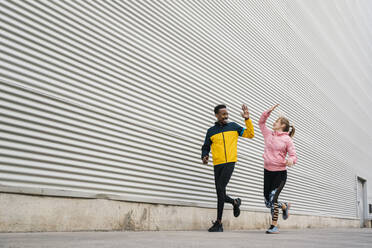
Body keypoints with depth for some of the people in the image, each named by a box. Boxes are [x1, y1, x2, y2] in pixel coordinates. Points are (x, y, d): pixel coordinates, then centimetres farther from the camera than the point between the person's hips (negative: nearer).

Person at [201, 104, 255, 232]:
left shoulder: (233, 126, 11)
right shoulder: (211, 131, 12)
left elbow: (250, 134, 8)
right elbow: (205, 147, 16)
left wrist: (247, 119, -2)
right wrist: (204, 156, -5)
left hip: (230, 163, -3)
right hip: (217, 165, 3)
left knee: (220, 189, -17)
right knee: (220, 194, 3)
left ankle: (219, 223, -12)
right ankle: (235, 202, 37)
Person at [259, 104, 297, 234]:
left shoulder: (287, 139, -6)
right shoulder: (268, 134, 9)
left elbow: (293, 155, -7)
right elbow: (261, 122, 16)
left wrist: (290, 160, -29)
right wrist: (269, 111, 5)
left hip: (280, 173, -6)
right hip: (267, 171, 6)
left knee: (272, 199, -14)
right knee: (267, 201, 10)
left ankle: (274, 226, 1)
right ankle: (284, 206, 39)